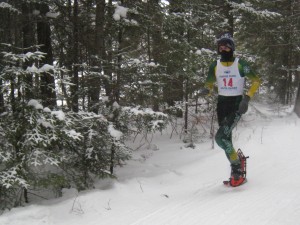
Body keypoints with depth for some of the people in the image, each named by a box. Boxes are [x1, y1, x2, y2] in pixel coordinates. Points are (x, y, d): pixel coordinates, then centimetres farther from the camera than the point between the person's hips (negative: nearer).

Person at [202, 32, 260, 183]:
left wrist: (247, 97, -16)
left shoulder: (240, 64, -8)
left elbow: (256, 81, -3)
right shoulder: (215, 66, 3)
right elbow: (209, 84, 13)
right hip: (221, 104, 5)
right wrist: (207, 90, -11)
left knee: (220, 137, -20)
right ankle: (236, 170, 20)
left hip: (237, 105, -5)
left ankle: (236, 163, -1)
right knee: (226, 139, 6)